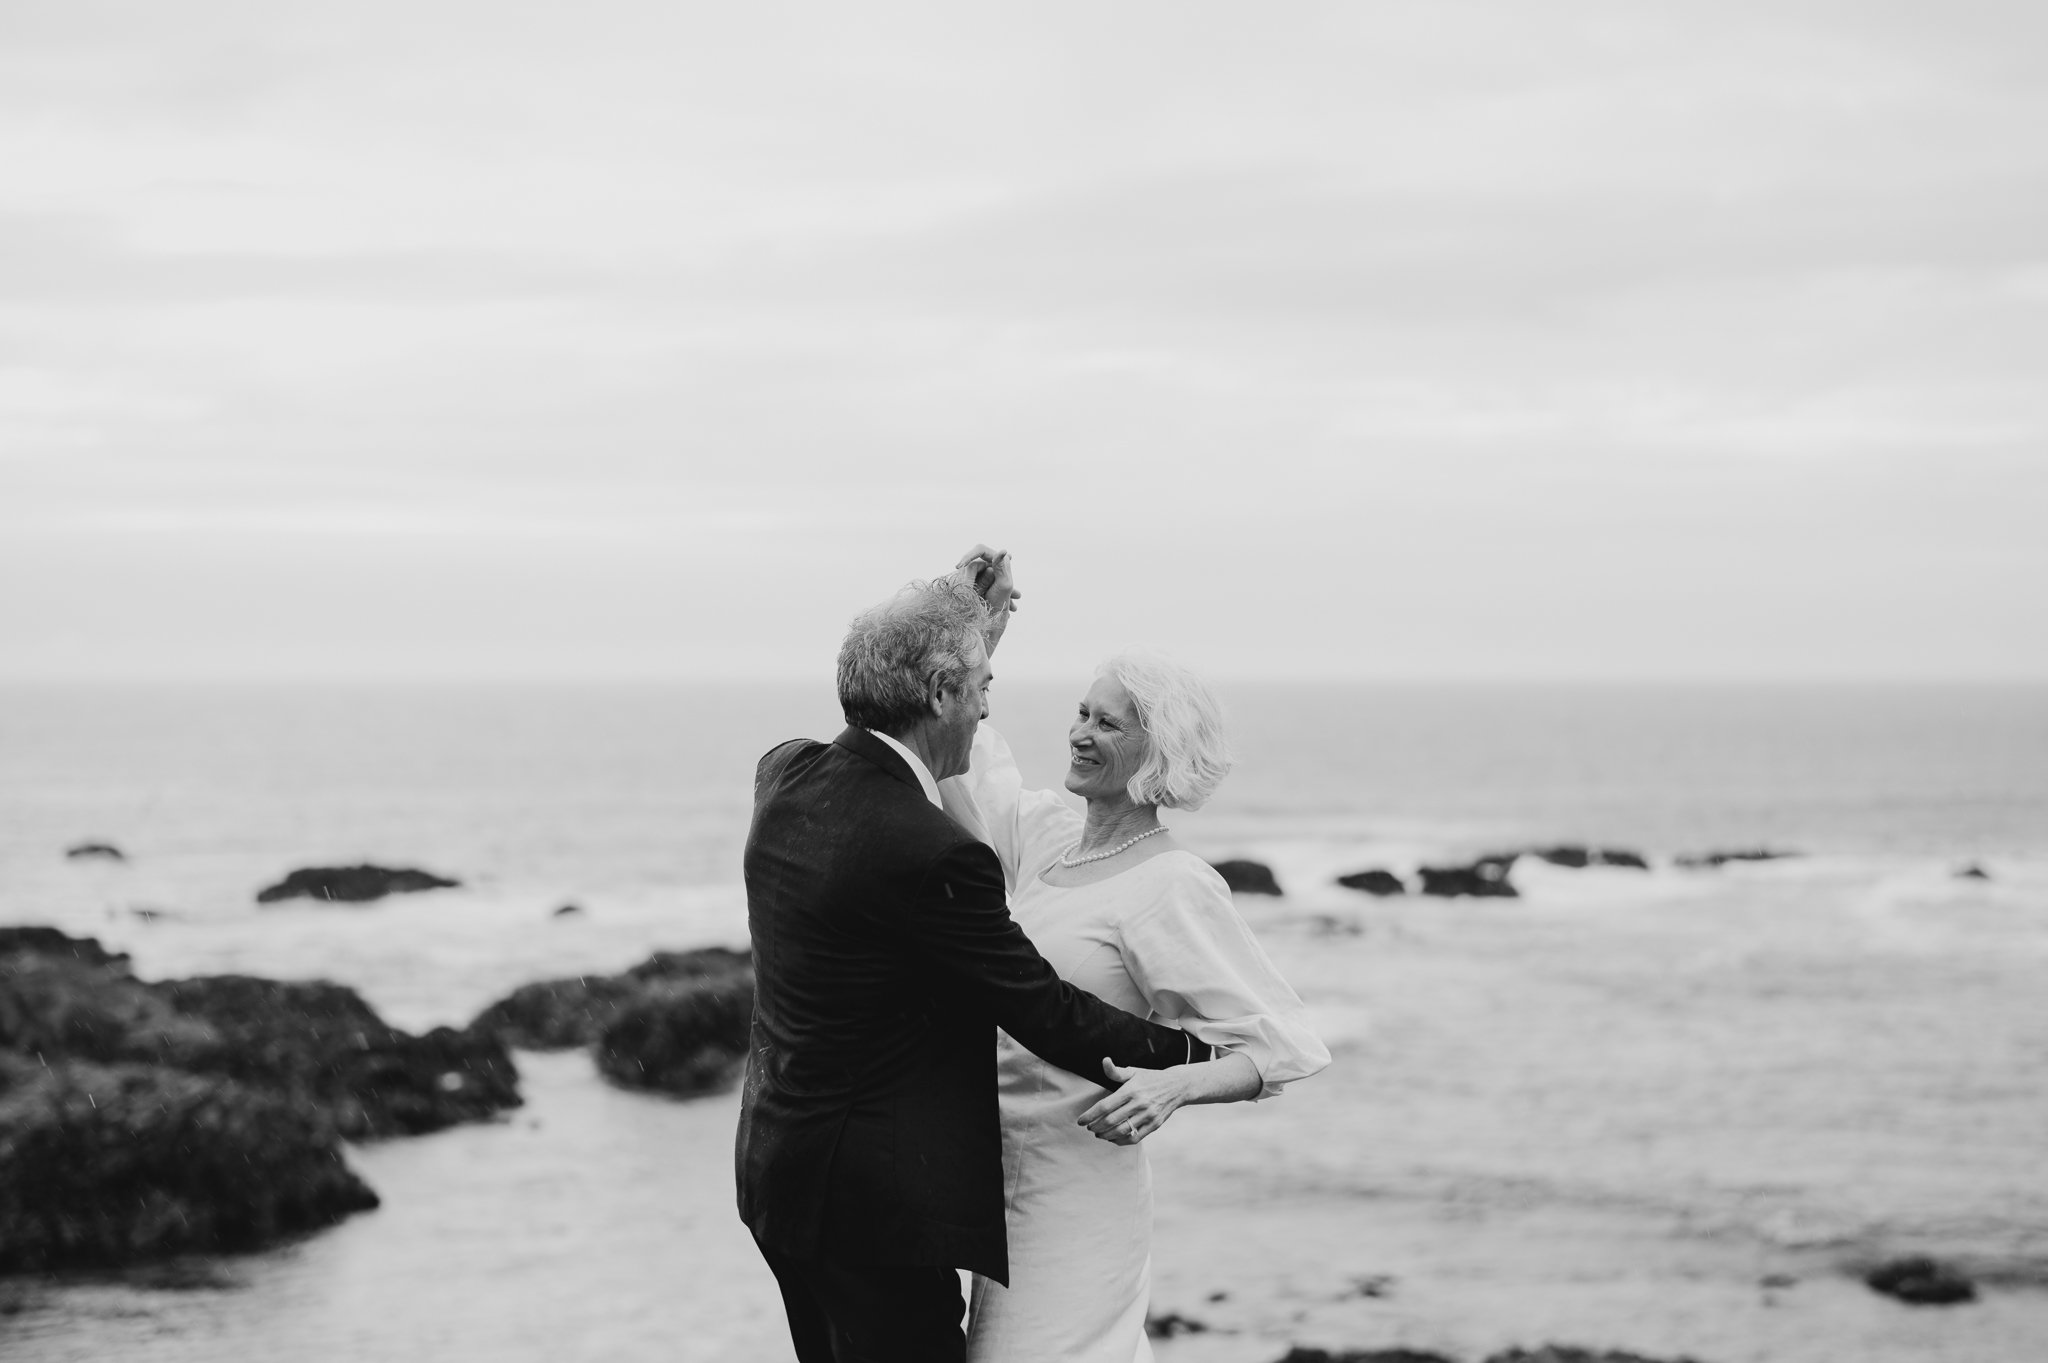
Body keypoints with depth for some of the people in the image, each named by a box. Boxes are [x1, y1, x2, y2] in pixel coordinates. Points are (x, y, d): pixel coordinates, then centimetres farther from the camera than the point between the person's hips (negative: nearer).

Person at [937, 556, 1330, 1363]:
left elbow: (1280, 1049, -17)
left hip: (1077, 1171, -8)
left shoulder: (1172, 887, -15)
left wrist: (1175, 1085, -35)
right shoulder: (1048, 836, 6)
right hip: (1008, 1168, 8)